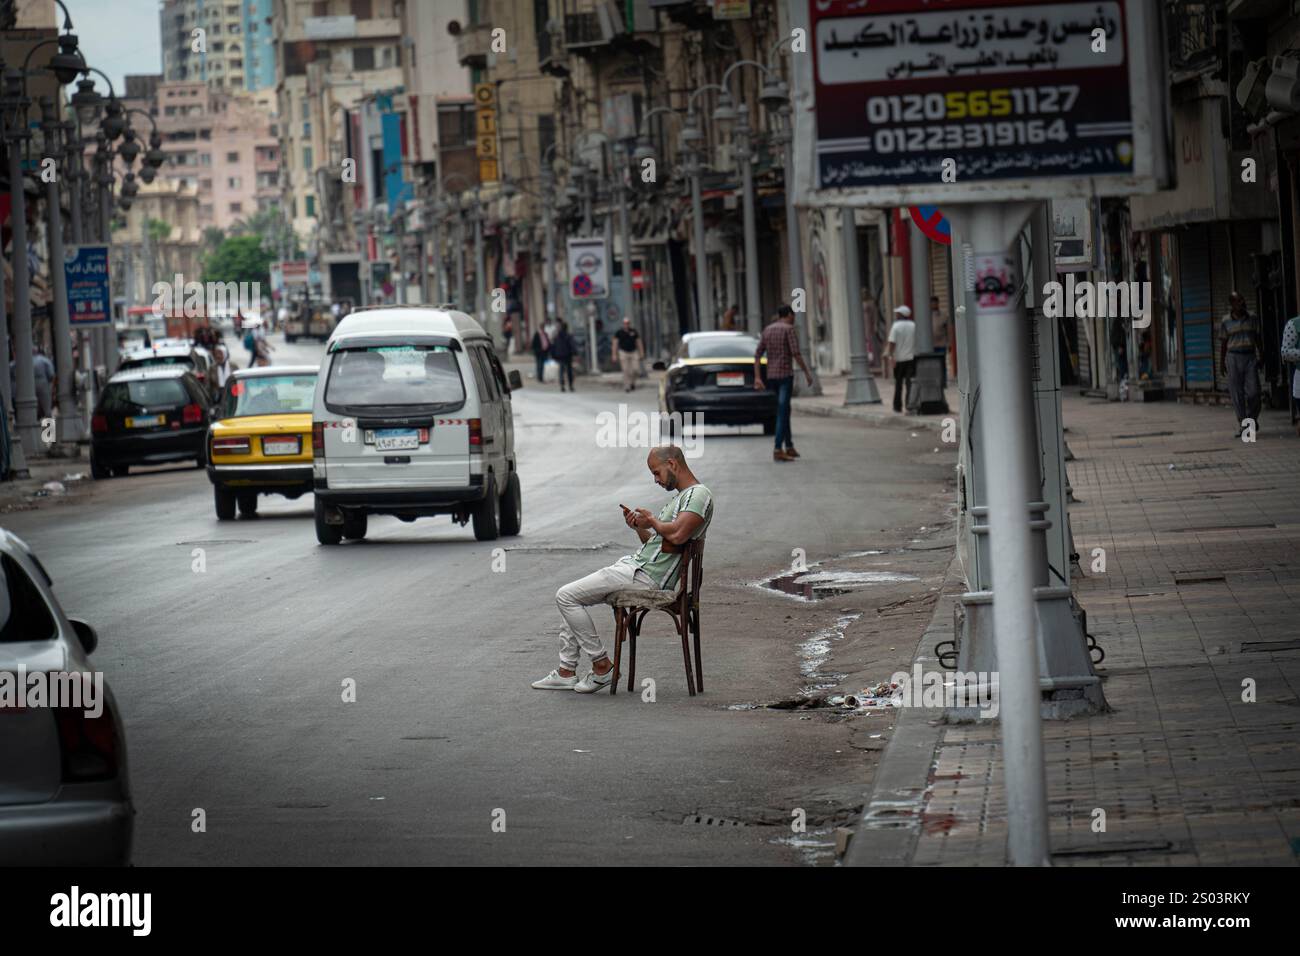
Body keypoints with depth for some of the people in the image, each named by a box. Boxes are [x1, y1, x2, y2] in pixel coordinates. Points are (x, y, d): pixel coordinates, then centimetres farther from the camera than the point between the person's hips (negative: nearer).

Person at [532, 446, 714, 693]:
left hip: (647, 575, -11)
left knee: (566, 596, -11)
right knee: (569, 596, 18)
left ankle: (602, 666, -6)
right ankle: (566, 672, 14)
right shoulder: (681, 497, 21)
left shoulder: (698, 494, -12)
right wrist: (639, 527, 6)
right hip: (636, 564, 11)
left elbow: (677, 535, -28)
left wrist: (652, 521, -10)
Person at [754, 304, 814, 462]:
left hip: (771, 376, 7)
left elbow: (757, 355, 5)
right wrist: (807, 373, -8)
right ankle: (778, 450, -17)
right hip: (785, 375, -7)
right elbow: (796, 354, -16)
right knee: (782, 412, -9)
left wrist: (757, 378, 1)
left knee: (784, 410, 18)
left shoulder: (767, 330, 12)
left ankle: (789, 446, 21)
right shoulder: (789, 329, -8)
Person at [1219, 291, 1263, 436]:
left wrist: (1261, 357, 5)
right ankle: (1242, 423, 4)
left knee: (1253, 391, -7)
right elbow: (1224, 343, 6)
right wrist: (1221, 362, 3)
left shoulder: (1252, 318, 6)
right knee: (1237, 392, -4)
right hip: (1233, 357, -1)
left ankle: (1253, 417, 18)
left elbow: (1258, 339, 10)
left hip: (1250, 357, 1)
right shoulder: (1226, 322, 2)